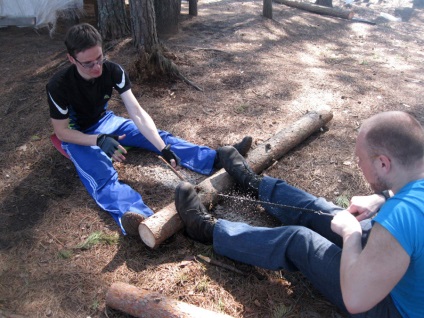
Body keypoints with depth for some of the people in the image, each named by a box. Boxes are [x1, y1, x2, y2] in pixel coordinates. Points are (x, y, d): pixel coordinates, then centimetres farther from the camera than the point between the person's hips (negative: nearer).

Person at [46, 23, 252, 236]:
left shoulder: (113, 71, -19)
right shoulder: (58, 86, -27)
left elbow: (137, 113, -26)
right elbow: (62, 131, -18)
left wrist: (164, 149, -36)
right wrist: (99, 140, -35)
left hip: (104, 121, 5)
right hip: (77, 137, -4)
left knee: (159, 136, -12)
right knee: (103, 177, -34)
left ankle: (218, 160, -17)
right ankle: (142, 219, -62)